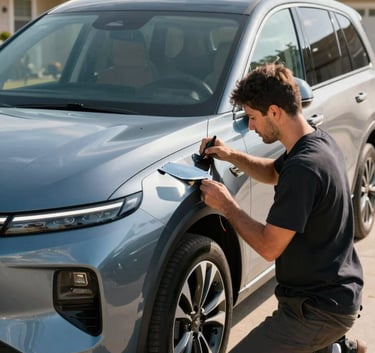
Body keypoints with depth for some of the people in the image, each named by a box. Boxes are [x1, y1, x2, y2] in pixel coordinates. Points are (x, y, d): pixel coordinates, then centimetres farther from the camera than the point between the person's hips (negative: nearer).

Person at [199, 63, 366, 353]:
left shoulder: (303, 168, -29)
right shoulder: (320, 141, 1)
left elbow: (269, 247, -24)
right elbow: (273, 173, 21)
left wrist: (227, 205, -11)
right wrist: (232, 156, 5)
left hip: (322, 307, -10)